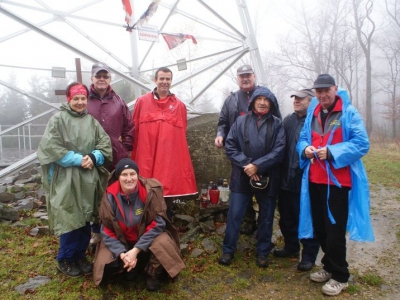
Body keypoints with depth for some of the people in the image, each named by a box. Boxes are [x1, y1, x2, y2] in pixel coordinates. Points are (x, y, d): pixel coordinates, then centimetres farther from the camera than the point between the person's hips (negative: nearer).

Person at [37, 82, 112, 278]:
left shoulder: (92, 121, 9)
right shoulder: (58, 119, -3)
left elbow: (105, 144, 4)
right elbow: (51, 147, -12)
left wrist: (93, 158, -14)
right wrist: (77, 159, -17)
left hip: (89, 179, 4)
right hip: (66, 179, -4)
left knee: (86, 219, 11)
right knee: (70, 220, 0)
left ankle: (80, 256, 28)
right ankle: (65, 259, 20)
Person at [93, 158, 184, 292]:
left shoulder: (151, 190, -23)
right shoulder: (110, 196, -17)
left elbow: (157, 223, -21)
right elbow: (107, 231, -10)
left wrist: (136, 250, -26)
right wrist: (122, 253, -24)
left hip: (147, 239, -2)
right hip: (121, 242, 2)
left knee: (162, 242, -33)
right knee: (106, 264, -22)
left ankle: (153, 275, -2)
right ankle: (131, 266, 12)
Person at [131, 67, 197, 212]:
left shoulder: (179, 105, 9)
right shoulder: (142, 102, 6)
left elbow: (182, 135, 10)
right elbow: (135, 131, 6)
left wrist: (181, 159, 7)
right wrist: (134, 159, 4)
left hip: (171, 160, 1)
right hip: (146, 160, -1)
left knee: (168, 192, 7)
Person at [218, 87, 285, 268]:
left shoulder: (277, 124, 1)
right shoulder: (241, 121, 2)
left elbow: (279, 151, -9)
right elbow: (230, 146, -3)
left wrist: (257, 165, -18)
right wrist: (245, 165, -14)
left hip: (268, 178, 1)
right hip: (242, 177, 0)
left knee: (266, 217, 12)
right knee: (234, 215, 4)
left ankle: (263, 252, 30)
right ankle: (228, 250, 21)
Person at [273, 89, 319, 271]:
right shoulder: (288, 121, 11)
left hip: (306, 181, -7)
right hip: (286, 179, 7)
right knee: (286, 217, 19)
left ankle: (309, 255, 22)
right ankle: (291, 247, 38)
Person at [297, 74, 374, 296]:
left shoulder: (349, 113, -7)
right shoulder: (312, 114, 13)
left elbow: (362, 144, -14)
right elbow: (302, 139, 16)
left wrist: (332, 152, -24)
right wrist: (305, 148, -8)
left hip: (338, 181, -6)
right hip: (314, 180, 7)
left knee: (334, 230, 0)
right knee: (320, 228, 16)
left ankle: (340, 277, 19)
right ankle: (329, 267, 35)